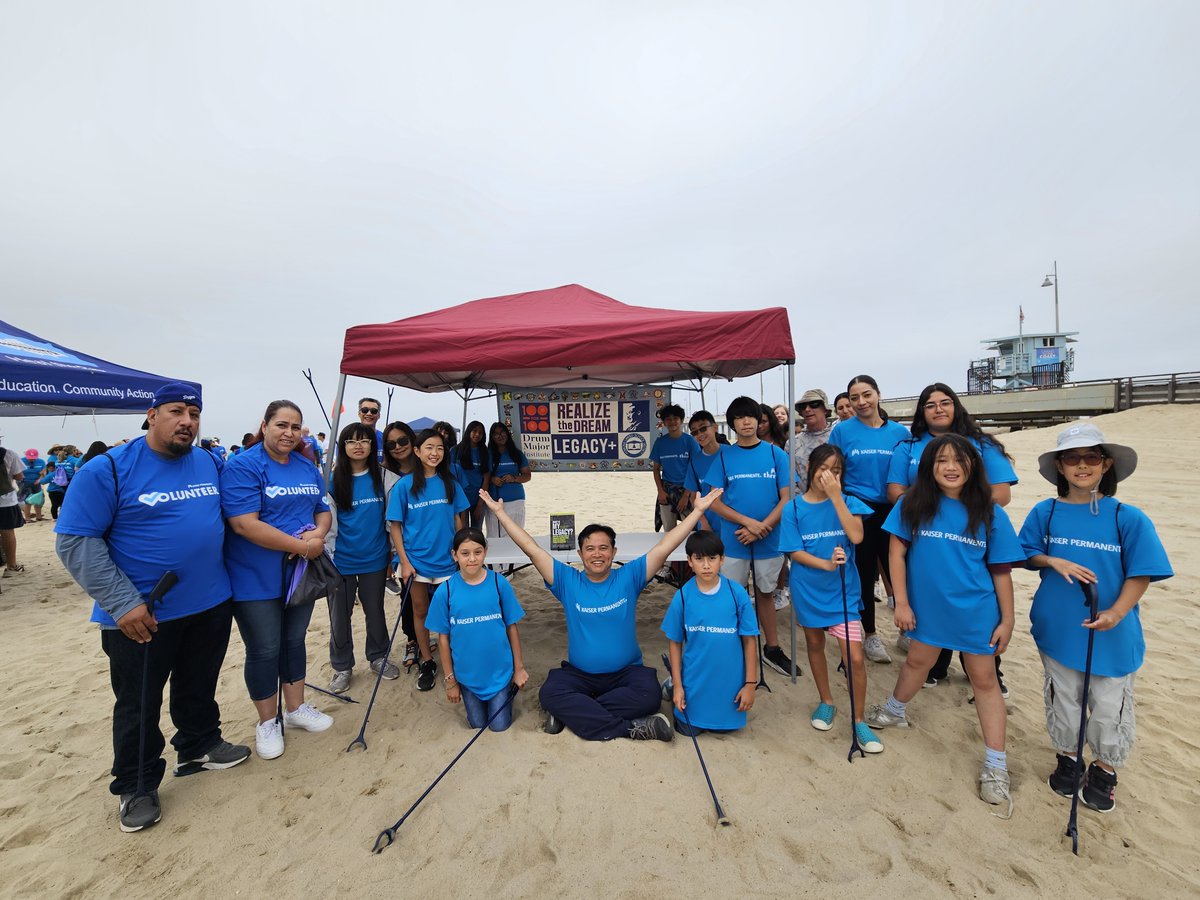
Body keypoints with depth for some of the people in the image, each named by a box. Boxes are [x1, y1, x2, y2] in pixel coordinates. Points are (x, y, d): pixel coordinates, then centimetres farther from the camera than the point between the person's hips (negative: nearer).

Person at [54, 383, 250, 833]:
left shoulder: (212, 464, 1)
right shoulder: (108, 470, -13)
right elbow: (75, 541, -13)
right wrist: (122, 603, -18)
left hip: (211, 605, 4)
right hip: (142, 615, -4)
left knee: (199, 687, 22)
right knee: (138, 704, 14)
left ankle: (200, 745, 45)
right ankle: (136, 786, 34)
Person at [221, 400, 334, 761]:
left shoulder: (307, 468, 7)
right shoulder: (242, 466, -14)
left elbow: (323, 511, 11)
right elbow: (244, 525, -23)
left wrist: (318, 533, -13)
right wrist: (302, 545, -22)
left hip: (301, 572, 6)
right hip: (256, 579, -6)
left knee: (294, 641, 18)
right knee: (264, 650, 6)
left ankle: (296, 708, 36)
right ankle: (267, 722, 27)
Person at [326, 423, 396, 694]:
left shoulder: (382, 477, -2)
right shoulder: (333, 480, -7)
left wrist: (393, 551, 4)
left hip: (374, 559, 1)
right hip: (342, 560, -1)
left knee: (375, 612, 15)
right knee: (340, 616, 11)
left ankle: (378, 657, 34)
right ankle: (342, 667, 29)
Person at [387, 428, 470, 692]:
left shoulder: (449, 483, -1)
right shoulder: (404, 485, -7)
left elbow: (457, 519, 6)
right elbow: (395, 525, -5)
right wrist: (404, 561, -9)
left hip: (447, 559, 1)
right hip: (416, 559, -1)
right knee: (420, 611, 13)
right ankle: (427, 663, 29)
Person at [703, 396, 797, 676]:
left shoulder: (776, 454, -1)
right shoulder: (724, 456, -1)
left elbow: (786, 499, -3)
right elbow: (715, 502, -3)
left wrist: (760, 528, -15)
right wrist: (748, 522, -15)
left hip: (769, 540, 1)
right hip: (733, 541, 0)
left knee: (765, 594, 16)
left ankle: (772, 649, 34)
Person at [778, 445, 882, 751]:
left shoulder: (847, 502, -6)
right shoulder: (794, 508, -7)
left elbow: (856, 536, -23)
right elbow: (795, 552, -9)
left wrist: (835, 496, -24)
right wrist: (826, 564, -24)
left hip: (843, 590, -1)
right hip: (808, 589, 1)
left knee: (855, 658, -3)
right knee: (815, 644, 18)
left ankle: (859, 721, 19)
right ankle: (826, 702, 41)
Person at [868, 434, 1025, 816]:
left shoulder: (989, 513, -7)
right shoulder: (913, 505, -10)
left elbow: (1001, 570, -2)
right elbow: (897, 553, -8)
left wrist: (1007, 619, -1)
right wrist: (902, 602, -10)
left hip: (976, 610, 0)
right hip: (927, 606, 1)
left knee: (984, 678, 10)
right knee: (918, 661, 20)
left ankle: (995, 766, 24)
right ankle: (895, 710, 46)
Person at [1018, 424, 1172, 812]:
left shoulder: (1129, 518, -10)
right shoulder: (1045, 513, -4)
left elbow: (1140, 575, -9)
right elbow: (1028, 555, 4)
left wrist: (1116, 612, -21)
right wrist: (1054, 562, -16)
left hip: (1113, 633, -1)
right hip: (1058, 629, 1)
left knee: (1110, 708, 12)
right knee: (1063, 700, 16)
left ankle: (1105, 769, 36)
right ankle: (1067, 757, 39)